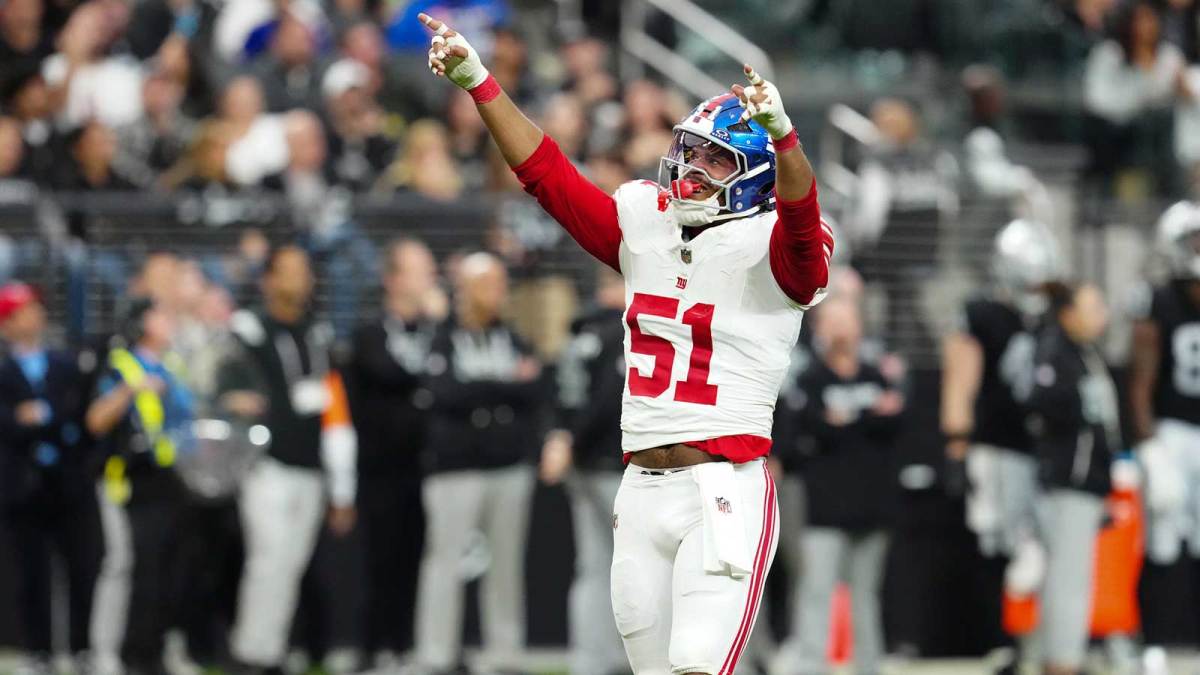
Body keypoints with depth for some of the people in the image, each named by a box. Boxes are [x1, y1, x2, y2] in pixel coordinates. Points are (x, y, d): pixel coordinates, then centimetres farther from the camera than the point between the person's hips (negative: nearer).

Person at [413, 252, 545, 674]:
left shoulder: (510, 339, 11)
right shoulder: (442, 339, -4)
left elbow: (535, 392, 0)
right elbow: (445, 394, -19)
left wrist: (482, 389, -15)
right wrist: (507, 385, -12)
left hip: (510, 468, 5)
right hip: (456, 469, -5)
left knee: (506, 562, 8)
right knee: (446, 560, -4)